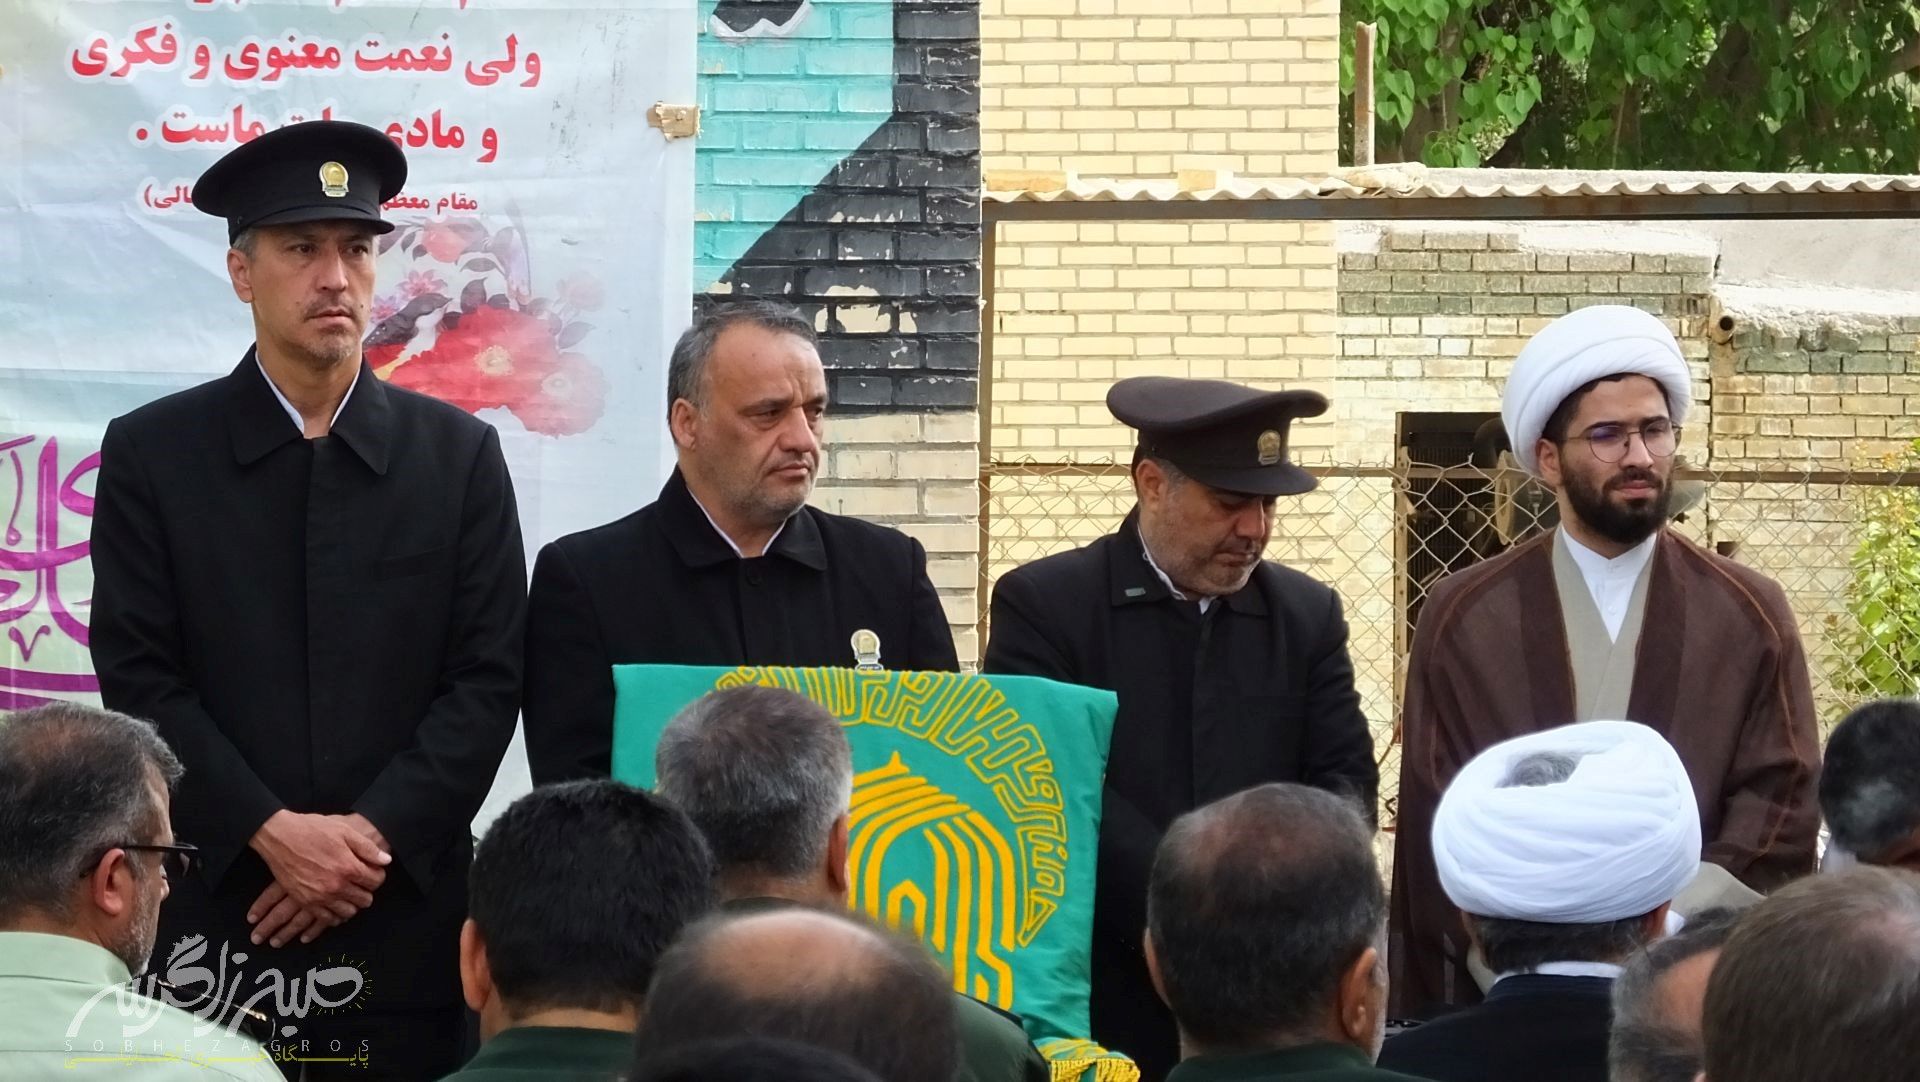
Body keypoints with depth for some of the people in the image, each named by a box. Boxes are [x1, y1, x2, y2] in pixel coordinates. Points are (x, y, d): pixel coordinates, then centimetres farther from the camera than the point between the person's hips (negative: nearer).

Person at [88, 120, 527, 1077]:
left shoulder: (457, 453, 7)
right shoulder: (152, 452, 4)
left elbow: (489, 677, 3)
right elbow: (139, 677, -1)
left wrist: (372, 834, -9)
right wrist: (274, 835, -12)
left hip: (408, 911, 1)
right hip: (213, 903, -1)